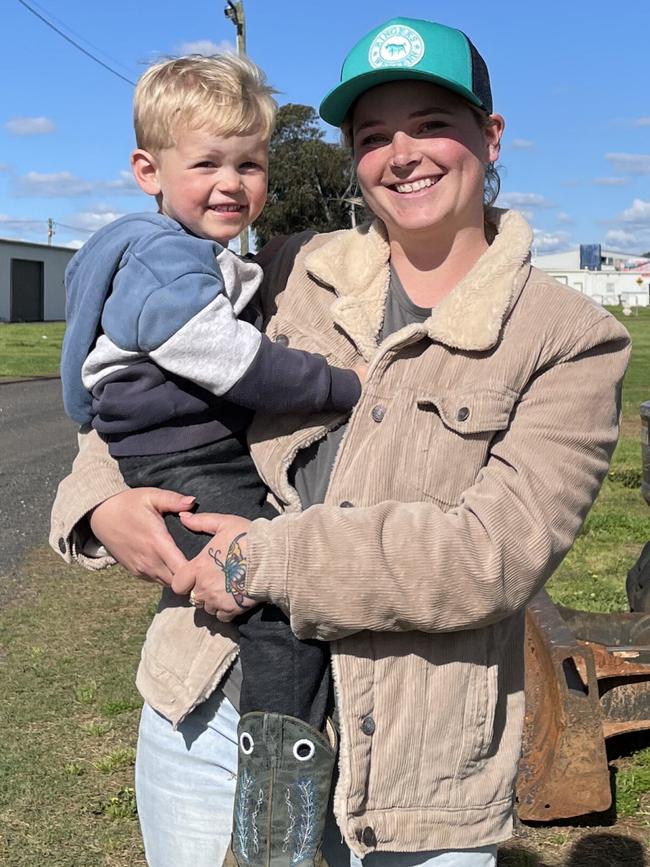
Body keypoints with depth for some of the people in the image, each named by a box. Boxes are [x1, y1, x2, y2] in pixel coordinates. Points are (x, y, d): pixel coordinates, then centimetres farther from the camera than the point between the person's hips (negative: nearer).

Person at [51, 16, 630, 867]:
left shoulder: (572, 341, -7)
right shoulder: (298, 275, 4)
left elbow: (497, 552, -18)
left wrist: (268, 558, -19)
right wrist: (102, 500, -4)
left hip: (406, 761, -3)